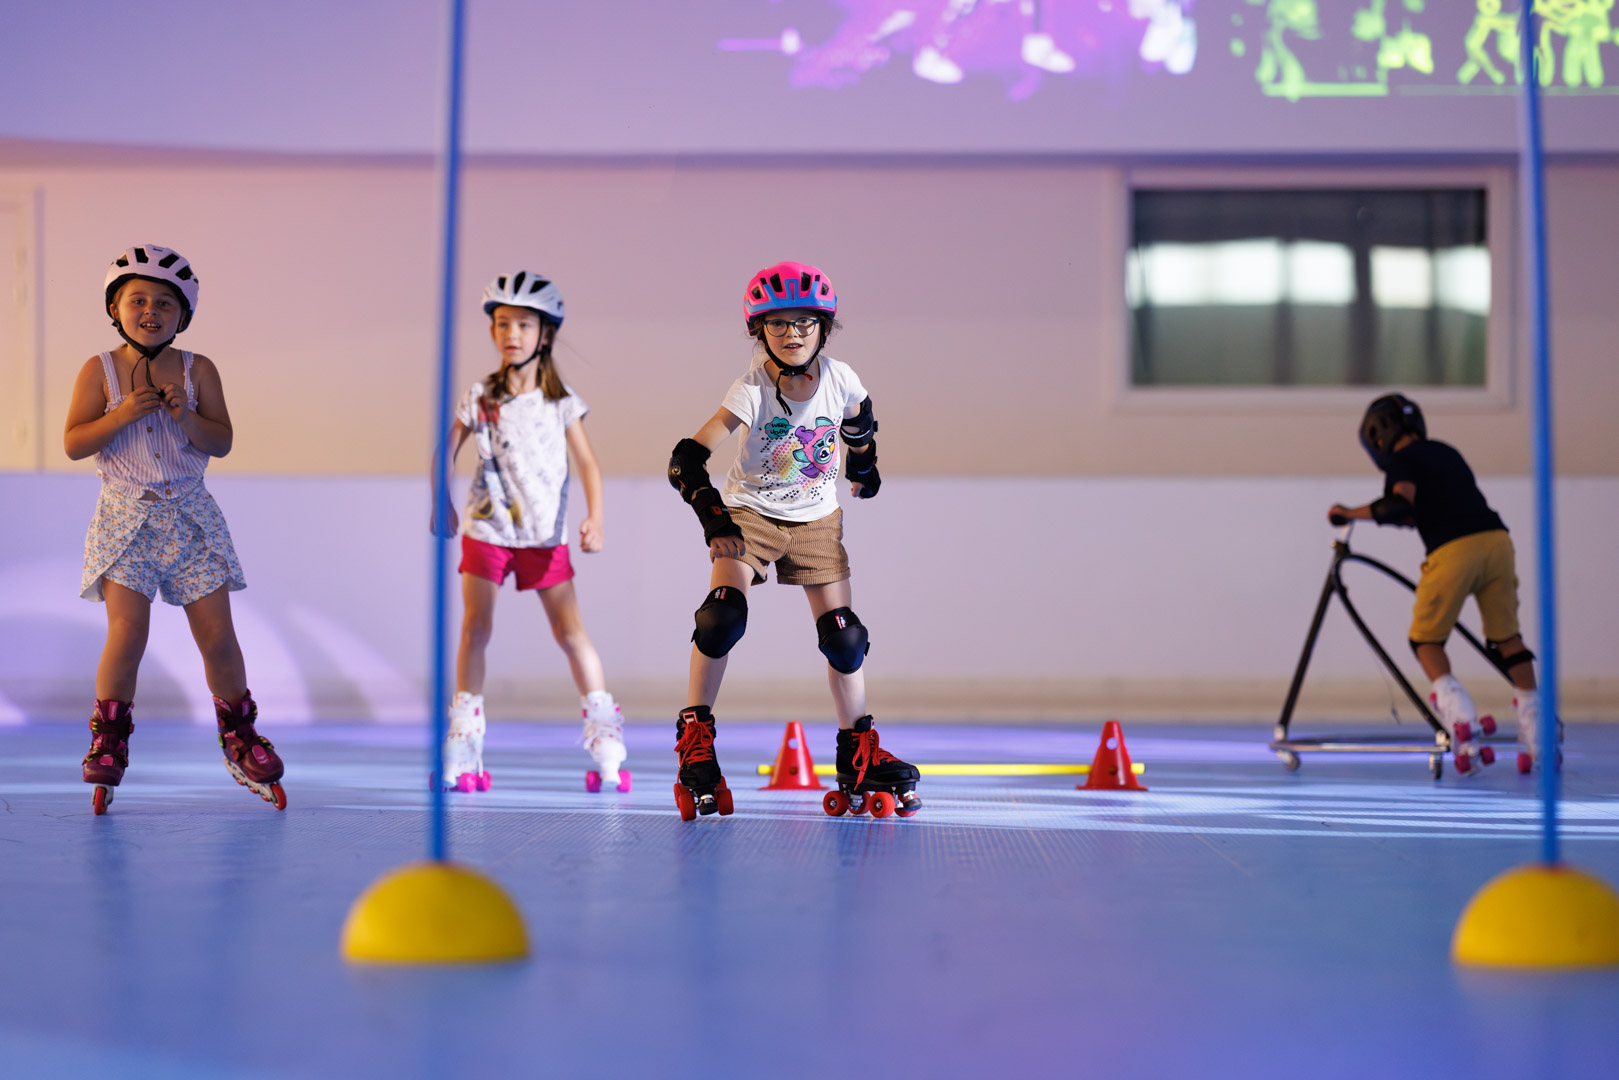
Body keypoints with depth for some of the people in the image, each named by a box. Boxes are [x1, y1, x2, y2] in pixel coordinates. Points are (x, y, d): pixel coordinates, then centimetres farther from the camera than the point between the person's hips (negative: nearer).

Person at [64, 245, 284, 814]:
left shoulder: (197, 370, 2)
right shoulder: (99, 371, -1)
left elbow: (222, 442, -2)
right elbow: (73, 443, -7)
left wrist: (186, 415, -19)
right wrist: (122, 414, -20)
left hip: (189, 515, 2)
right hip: (126, 516, -2)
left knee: (217, 635, 1)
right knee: (127, 632, -13)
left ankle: (239, 735, 19)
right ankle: (109, 743, 2)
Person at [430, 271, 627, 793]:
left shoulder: (561, 400, 0)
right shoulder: (481, 397, 1)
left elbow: (588, 463, -1)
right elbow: (446, 452, 10)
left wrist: (594, 519, -12)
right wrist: (440, 505, 2)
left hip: (544, 534, -1)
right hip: (487, 528, 1)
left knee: (570, 631, -5)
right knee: (475, 630, -2)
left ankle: (607, 749, 0)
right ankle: (462, 751, 4)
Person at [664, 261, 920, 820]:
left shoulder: (839, 379, -15)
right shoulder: (753, 389, -24)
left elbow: (858, 415, 12)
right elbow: (689, 458, -33)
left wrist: (864, 464, 24)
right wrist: (713, 515, -42)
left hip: (816, 519, 3)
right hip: (749, 515, -3)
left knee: (844, 637, -3)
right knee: (723, 616, -24)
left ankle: (858, 753, 14)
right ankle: (695, 738, -10)